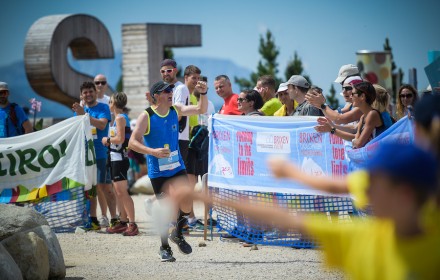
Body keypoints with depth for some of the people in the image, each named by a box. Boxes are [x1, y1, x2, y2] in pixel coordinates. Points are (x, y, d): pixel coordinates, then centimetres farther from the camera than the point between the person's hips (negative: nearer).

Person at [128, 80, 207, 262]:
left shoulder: (176, 110, 2)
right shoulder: (146, 117, -13)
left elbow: (201, 109, 3)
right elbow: (132, 143, -18)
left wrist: (203, 93, -16)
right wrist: (153, 151, -31)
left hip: (178, 168, 4)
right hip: (158, 172, -4)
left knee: (186, 207, -8)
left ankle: (177, 234, 22)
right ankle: (164, 248, 19)